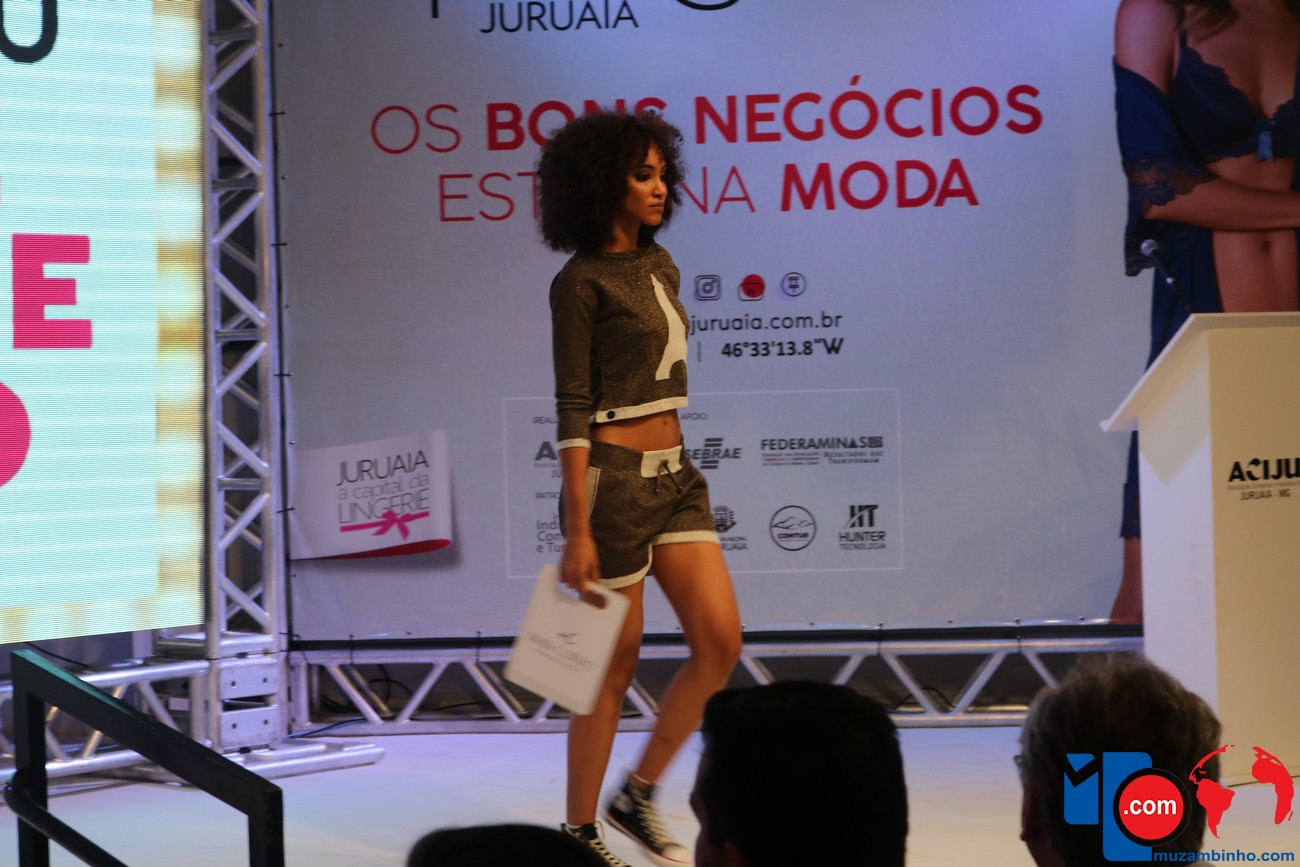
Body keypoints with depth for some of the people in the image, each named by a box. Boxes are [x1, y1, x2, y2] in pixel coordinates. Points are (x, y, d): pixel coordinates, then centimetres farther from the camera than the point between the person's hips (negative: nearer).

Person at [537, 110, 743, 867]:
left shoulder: (659, 266, 13)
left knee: (721, 642, -1)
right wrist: (579, 532, -18)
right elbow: (573, 409, -14)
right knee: (616, 664, -1)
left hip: (675, 473, 8)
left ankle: (638, 796, 15)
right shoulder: (582, 282, -10)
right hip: (614, 477, -8)